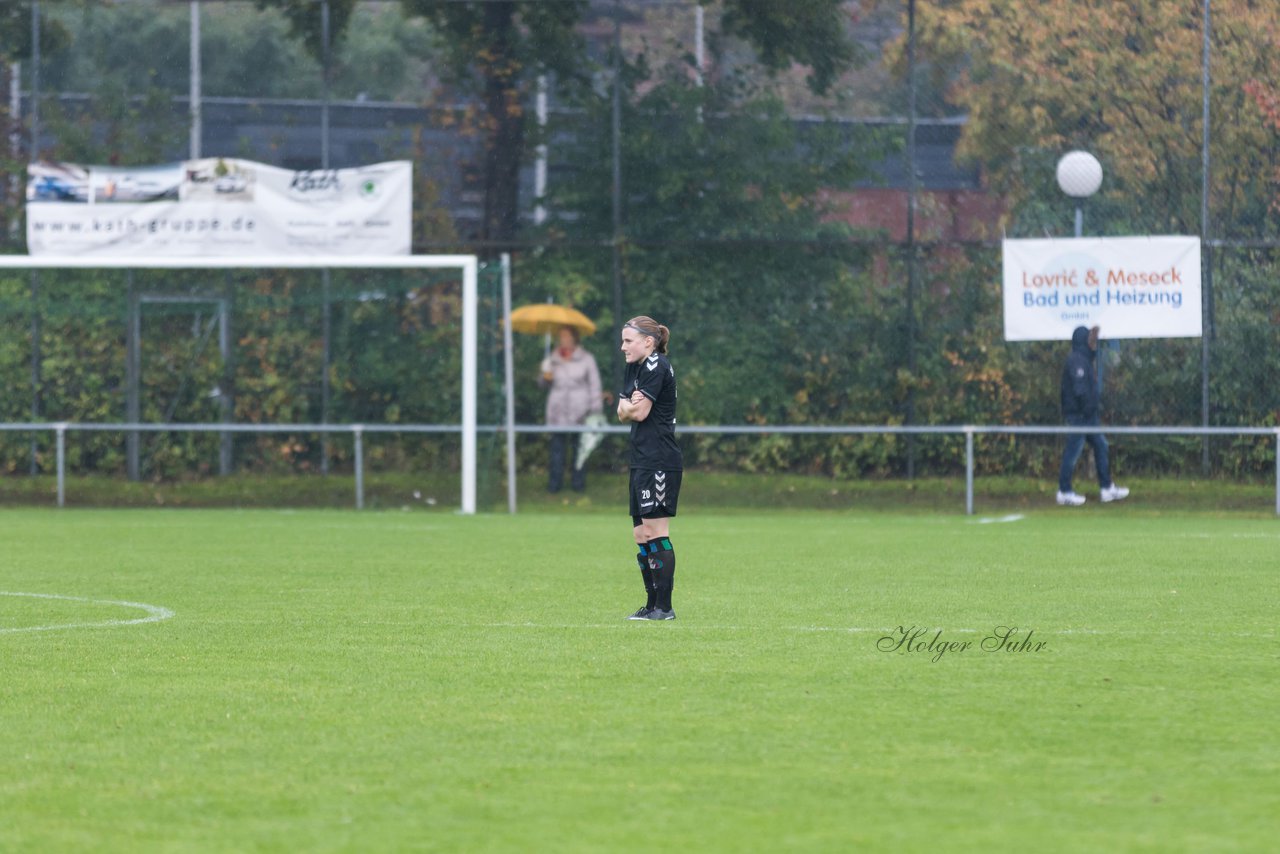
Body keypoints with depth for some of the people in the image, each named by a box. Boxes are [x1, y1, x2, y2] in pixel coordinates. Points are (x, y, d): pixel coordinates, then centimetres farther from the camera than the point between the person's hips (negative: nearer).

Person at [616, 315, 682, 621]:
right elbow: (622, 412, 13)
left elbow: (640, 412, -15)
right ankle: (653, 604, 14)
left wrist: (629, 406, 7)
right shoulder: (633, 367, 18)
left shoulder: (656, 366, -11)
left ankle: (664, 607, -8)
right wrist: (629, 405, -8)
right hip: (642, 460, 10)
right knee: (642, 535, 10)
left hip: (659, 461, -10)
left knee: (655, 532, -10)